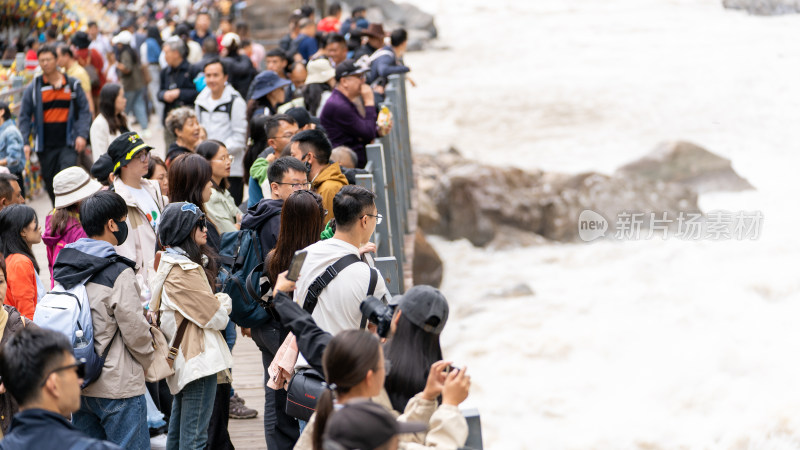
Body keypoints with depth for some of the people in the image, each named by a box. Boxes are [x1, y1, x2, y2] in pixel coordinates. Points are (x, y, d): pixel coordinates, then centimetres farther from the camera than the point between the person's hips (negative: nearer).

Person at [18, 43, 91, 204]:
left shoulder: (72, 84, 4)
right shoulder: (33, 88, 3)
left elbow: (84, 111, 7)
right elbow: (24, 117, 6)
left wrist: (82, 135, -7)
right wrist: (24, 143, -5)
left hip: (68, 144, -2)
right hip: (45, 146, 2)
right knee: (50, 184, 7)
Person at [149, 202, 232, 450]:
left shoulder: (169, 264, 11)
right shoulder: (185, 271, -20)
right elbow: (217, 318, -15)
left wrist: (216, 301, 3)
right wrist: (224, 303, 4)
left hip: (181, 359, 11)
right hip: (198, 360, -11)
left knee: (178, 429, 18)